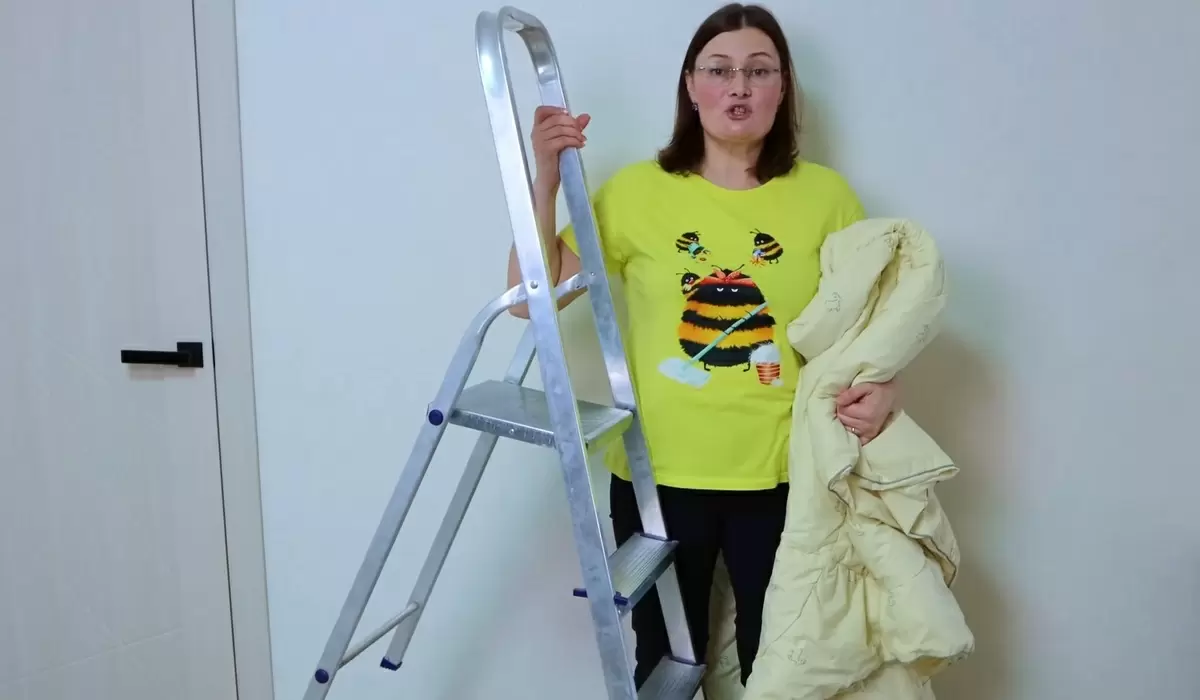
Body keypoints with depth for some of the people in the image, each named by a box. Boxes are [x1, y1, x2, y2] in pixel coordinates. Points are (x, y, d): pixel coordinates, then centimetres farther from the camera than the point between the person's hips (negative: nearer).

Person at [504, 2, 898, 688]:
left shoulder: (826, 195, 0)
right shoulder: (636, 190, -2)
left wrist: (881, 387, -12)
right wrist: (546, 180, -12)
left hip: (783, 476, 1)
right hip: (658, 474, 0)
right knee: (665, 663, 15)